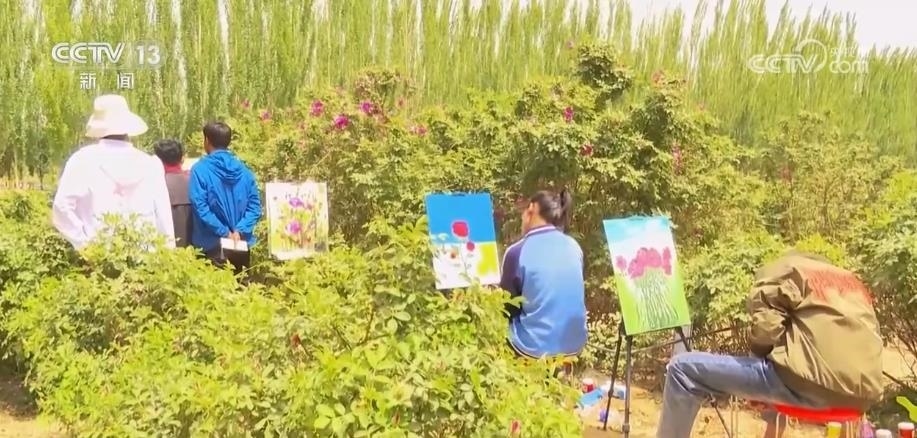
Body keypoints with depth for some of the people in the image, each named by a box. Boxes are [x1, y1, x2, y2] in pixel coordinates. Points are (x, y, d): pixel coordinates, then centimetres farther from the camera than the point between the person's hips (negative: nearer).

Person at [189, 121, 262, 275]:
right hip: (241, 244, 4)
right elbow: (255, 205, 1)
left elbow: (200, 207, -15)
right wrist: (240, 230, -7)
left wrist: (224, 232, -12)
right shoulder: (243, 170, 6)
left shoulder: (200, 169, -7)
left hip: (212, 246, -4)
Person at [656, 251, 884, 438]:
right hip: (864, 391, 8)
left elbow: (765, 330, -3)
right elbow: (868, 335, 25)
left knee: (683, 369, -1)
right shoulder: (853, 281, 33)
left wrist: (761, 353, 18)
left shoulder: (781, 271, 13)